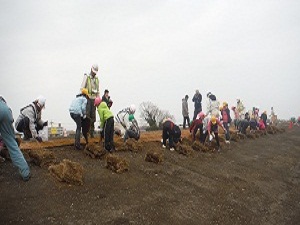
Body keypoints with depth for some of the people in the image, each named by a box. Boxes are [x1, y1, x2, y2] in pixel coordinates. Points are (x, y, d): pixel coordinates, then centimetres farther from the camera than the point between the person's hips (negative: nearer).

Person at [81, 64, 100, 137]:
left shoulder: (96, 79, 16)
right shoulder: (86, 77, 0)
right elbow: (82, 88, -5)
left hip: (93, 99, 5)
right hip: (87, 98, -5)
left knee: (93, 116, 5)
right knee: (87, 115, -9)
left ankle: (91, 131, 12)